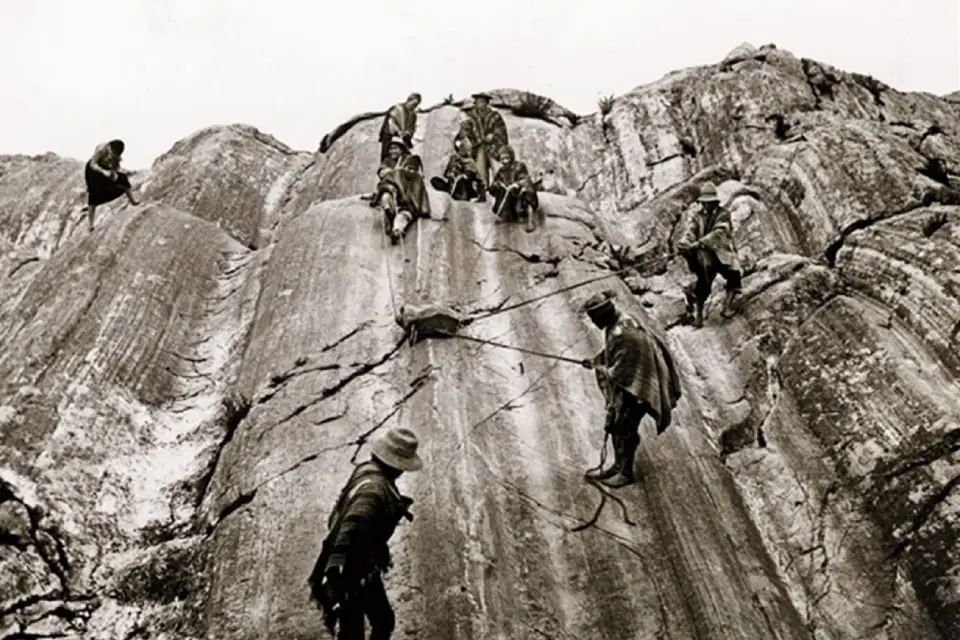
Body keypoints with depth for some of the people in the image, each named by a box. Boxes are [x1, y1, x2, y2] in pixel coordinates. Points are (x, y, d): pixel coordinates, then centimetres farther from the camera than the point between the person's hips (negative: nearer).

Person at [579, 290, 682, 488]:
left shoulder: (621, 335, -30)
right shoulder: (621, 320, 1)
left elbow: (619, 372, -26)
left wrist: (600, 369, -11)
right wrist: (596, 361, 5)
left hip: (633, 386, -10)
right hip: (626, 383, 10)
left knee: (624, 429, 4)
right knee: (615, 425, 18)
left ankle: (626, 473, 21)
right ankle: (618, 466, 34)